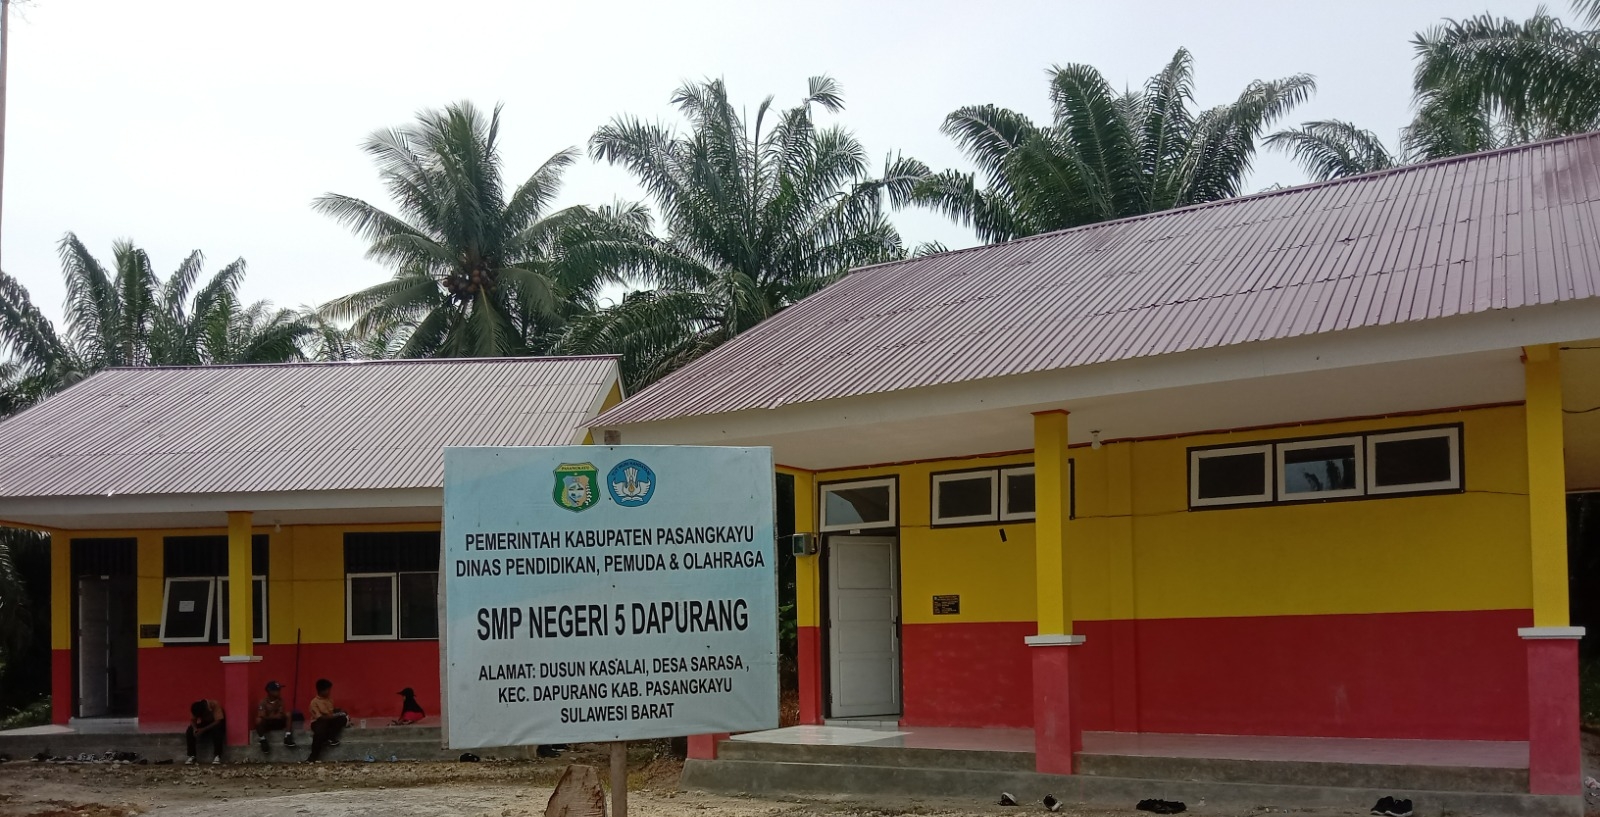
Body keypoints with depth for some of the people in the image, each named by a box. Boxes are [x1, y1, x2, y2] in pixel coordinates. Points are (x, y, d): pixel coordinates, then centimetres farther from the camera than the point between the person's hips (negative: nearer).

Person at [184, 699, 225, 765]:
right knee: (190, 731, -20)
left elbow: (218, 721, -33)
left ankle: (217, 756, -31)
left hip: (216, 724, -4)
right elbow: (192, 720, -10)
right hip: (205, 723, 4)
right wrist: (195, 728, -31)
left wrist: (203, 730, -37)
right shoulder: (196, 708, -19)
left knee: (217, 730, -37)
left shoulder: (214, 705, -31)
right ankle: (191, 756, -14)